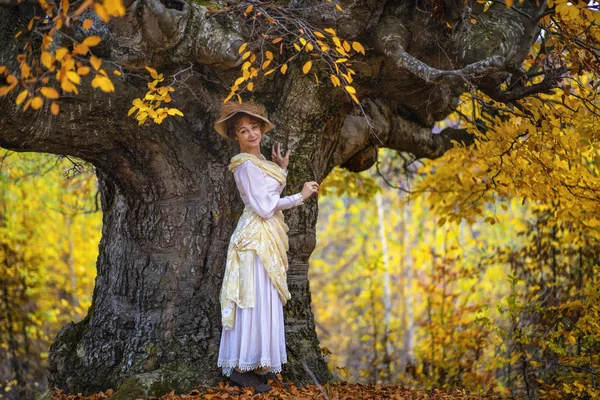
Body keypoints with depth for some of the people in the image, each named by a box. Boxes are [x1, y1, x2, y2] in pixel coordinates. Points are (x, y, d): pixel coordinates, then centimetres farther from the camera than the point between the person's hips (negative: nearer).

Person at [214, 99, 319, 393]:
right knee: (256, 301, -9)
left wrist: (282, 170, 18)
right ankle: (243, 368, -5)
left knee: (264, 300, 11)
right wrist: (300, 197, -14)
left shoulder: (259, 161, 14)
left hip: (266, 237, 10)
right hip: (256, 238, -10)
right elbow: (263, 207, -19)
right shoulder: (246, 164, -15)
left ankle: (257, 363, 17)